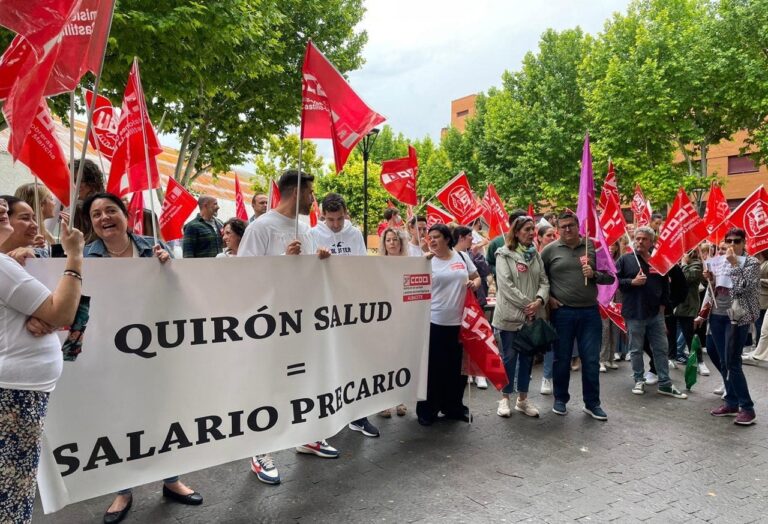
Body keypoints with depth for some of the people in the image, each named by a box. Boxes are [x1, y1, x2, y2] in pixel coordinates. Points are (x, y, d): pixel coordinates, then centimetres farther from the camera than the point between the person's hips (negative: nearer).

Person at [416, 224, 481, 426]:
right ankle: (427, 410, 18)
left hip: (458, 322, 4)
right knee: (432, 368, 4)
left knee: (457, 367, 14)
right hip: (433, 322, -3)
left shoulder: (462, 258, 6)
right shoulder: (427, 260, -3)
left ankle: (453, 407, 31)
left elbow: (476, 277, 17)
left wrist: (474, 283, -5)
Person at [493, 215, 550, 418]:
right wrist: (526, 304, -15)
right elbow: (506, 285, -15)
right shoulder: (504, 255, -6)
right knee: (509, 357, 3)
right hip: (511, 314, -5)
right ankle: (505, 398, 16)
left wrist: (539, 300, -13)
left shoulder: (536, 255, 11)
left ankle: (522, 399, 23)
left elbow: (544, 281, 6)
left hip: (533, 315, 5)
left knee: (528, 357, 11)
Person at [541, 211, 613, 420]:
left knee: (591, 360, 6)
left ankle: (592, 403, 19)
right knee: (562, 359, 9)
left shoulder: (592, 247, 5)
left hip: (590, 311, 1)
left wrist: (594, 274, -11)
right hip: (562, 312, -1)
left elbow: (610, 277, 8)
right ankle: (560, 399, 25)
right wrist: (548, 297, -3)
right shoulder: (550, 250, 1)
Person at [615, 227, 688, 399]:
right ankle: (639, 381, 20)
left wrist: (663, 304, 7)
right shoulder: (625, 259, -2)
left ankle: (665, 384, 17)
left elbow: (665, 286, 16)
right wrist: (632, 282, -17)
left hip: (656, 313, 4)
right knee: (636, 350, 7)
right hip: (634, 313, -3)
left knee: (661, 349, 8)